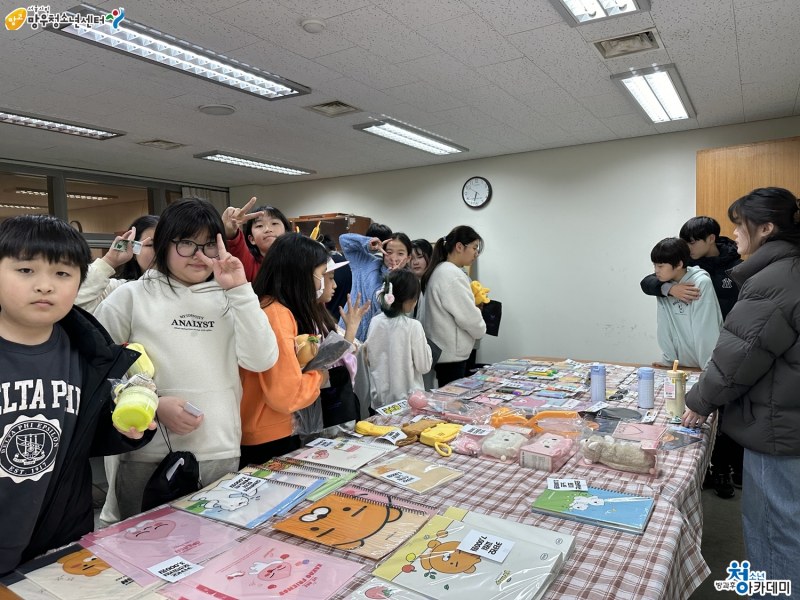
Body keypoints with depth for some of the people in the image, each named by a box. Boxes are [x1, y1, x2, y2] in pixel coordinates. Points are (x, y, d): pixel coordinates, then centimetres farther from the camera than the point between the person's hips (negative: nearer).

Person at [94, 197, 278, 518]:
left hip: (223, 456, 3)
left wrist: (239, 290, -10)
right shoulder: (131, 296, 2)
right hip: (149, 460, -2)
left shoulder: (228, 299, 8)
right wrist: (153, 406, -12)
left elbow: (262, 360, -6)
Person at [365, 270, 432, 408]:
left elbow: (369, 360, 6)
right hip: (407, 399, -5)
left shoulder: (375, 322, -4)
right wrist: (426, 346, 4)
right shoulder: (413, 326, -17)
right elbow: (424, 367, -9)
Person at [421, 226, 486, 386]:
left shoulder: (439, 270, 14)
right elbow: (468, 316, -18)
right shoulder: (453, 274, -17)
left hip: (442, 350, 10)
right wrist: (481, 330, 1)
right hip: (451, 354, -10)